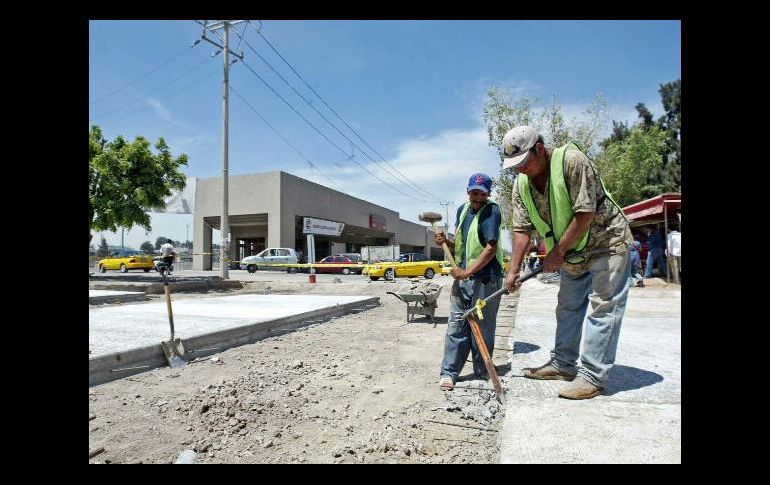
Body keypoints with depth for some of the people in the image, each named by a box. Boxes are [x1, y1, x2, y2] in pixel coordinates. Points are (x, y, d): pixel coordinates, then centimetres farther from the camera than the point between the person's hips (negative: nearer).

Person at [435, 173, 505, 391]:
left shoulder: (492, 210, -9)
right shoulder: (462, 209, 13)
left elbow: (491, 248, -17)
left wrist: (467, 272, -19)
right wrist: (445, 242, 0)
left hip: (485, 278, -6)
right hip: (462, 276, 6)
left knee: (482, 328, 4)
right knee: (456, 325, 5)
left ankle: (482, 374, 18)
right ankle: (449, 372, 11)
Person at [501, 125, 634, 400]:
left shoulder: (572, 161, -26)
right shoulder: (521, 184, -6)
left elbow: (585, 214, -27)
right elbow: (522, 229, -5)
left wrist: (557, 252, -21)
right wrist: (513, 270, -10)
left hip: (606, 242, -7)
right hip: (571, 252, 7)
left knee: (602, 308, -6)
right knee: (567, 308, 13)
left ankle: (593, 377, -1)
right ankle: (563, 364, 25)